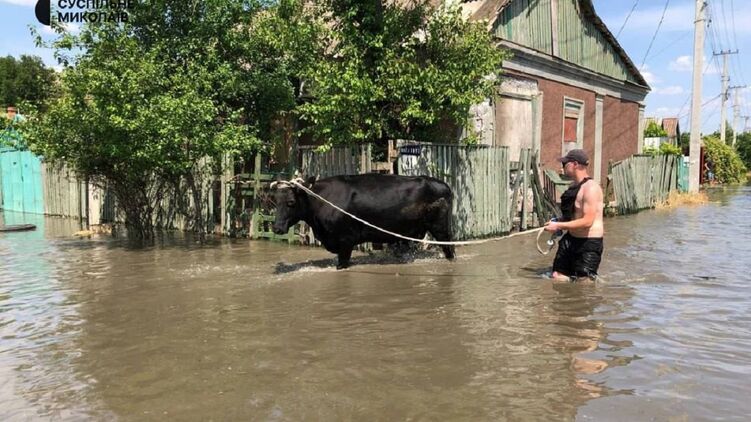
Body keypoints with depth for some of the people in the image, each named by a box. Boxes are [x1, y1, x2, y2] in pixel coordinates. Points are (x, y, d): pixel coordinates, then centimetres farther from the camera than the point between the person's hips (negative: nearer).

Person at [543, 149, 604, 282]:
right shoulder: (574, 186, 10)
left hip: (589, 242, -9)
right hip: (572, 239, 9)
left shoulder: (590, 188, -19)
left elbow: (587, 221, -26)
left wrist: (558, 226, -21)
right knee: (557, 276, 9)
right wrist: (557, 221, 5)